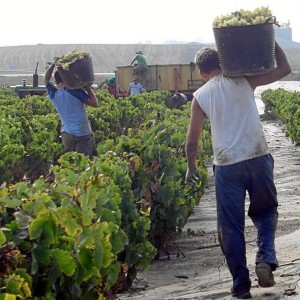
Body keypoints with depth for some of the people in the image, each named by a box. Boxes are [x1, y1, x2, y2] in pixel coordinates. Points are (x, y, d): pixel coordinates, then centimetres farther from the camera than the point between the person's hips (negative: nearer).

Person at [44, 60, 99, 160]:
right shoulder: (75, 91, -9)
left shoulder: (54, 94, 6)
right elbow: (95, 103, -11)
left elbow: (46, 80, 24)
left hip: (67, 133, 5)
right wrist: (88, 88, 0)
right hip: (82, 134, -5)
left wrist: (53, 64, 18)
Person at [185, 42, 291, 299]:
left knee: (231, 225, 9)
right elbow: (285, 68, 9)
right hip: (258, 158, 0)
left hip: (226, 165, 0)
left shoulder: (200, 96, 5)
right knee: (265, 210, 20)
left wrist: (191, 167, 24)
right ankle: (266, 258, -5)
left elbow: (192, 138, 9)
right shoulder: (244, 81, 3)